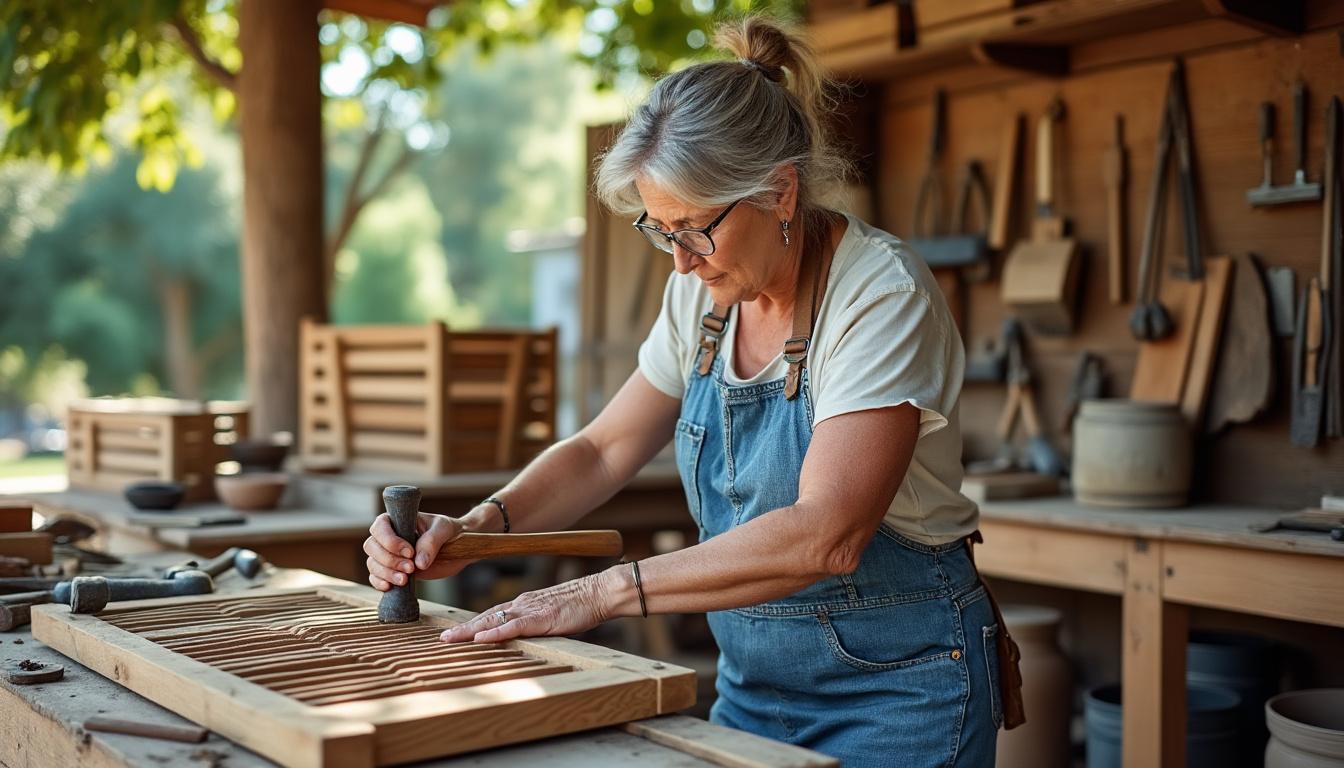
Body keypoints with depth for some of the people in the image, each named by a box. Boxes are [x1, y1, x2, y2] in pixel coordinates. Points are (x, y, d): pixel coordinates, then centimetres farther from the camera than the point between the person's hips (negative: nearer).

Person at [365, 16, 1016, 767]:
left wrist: (606, 591, -32)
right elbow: (602, 451, 5)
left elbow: (825, 535, -32)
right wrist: (480, 526, -13)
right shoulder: (703, 293, -2)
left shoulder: (883, 295, -23)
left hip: (896, 688, -6)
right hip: (753, 679, 6)